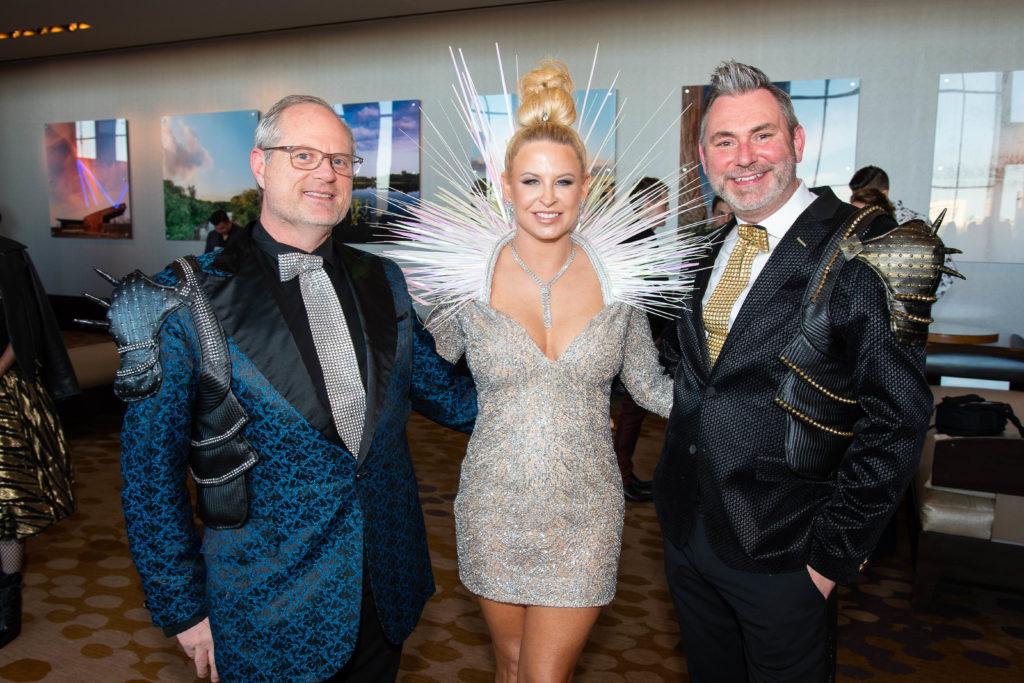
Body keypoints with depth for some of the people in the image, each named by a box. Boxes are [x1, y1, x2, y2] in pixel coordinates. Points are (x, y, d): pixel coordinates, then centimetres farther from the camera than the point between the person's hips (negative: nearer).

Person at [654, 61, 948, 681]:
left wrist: (836, 552, -15)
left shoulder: (862, 253, -17)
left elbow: (897, 420, -16)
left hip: (783, 556, -5)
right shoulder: (708, 250, 4)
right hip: (687, 533, 6)